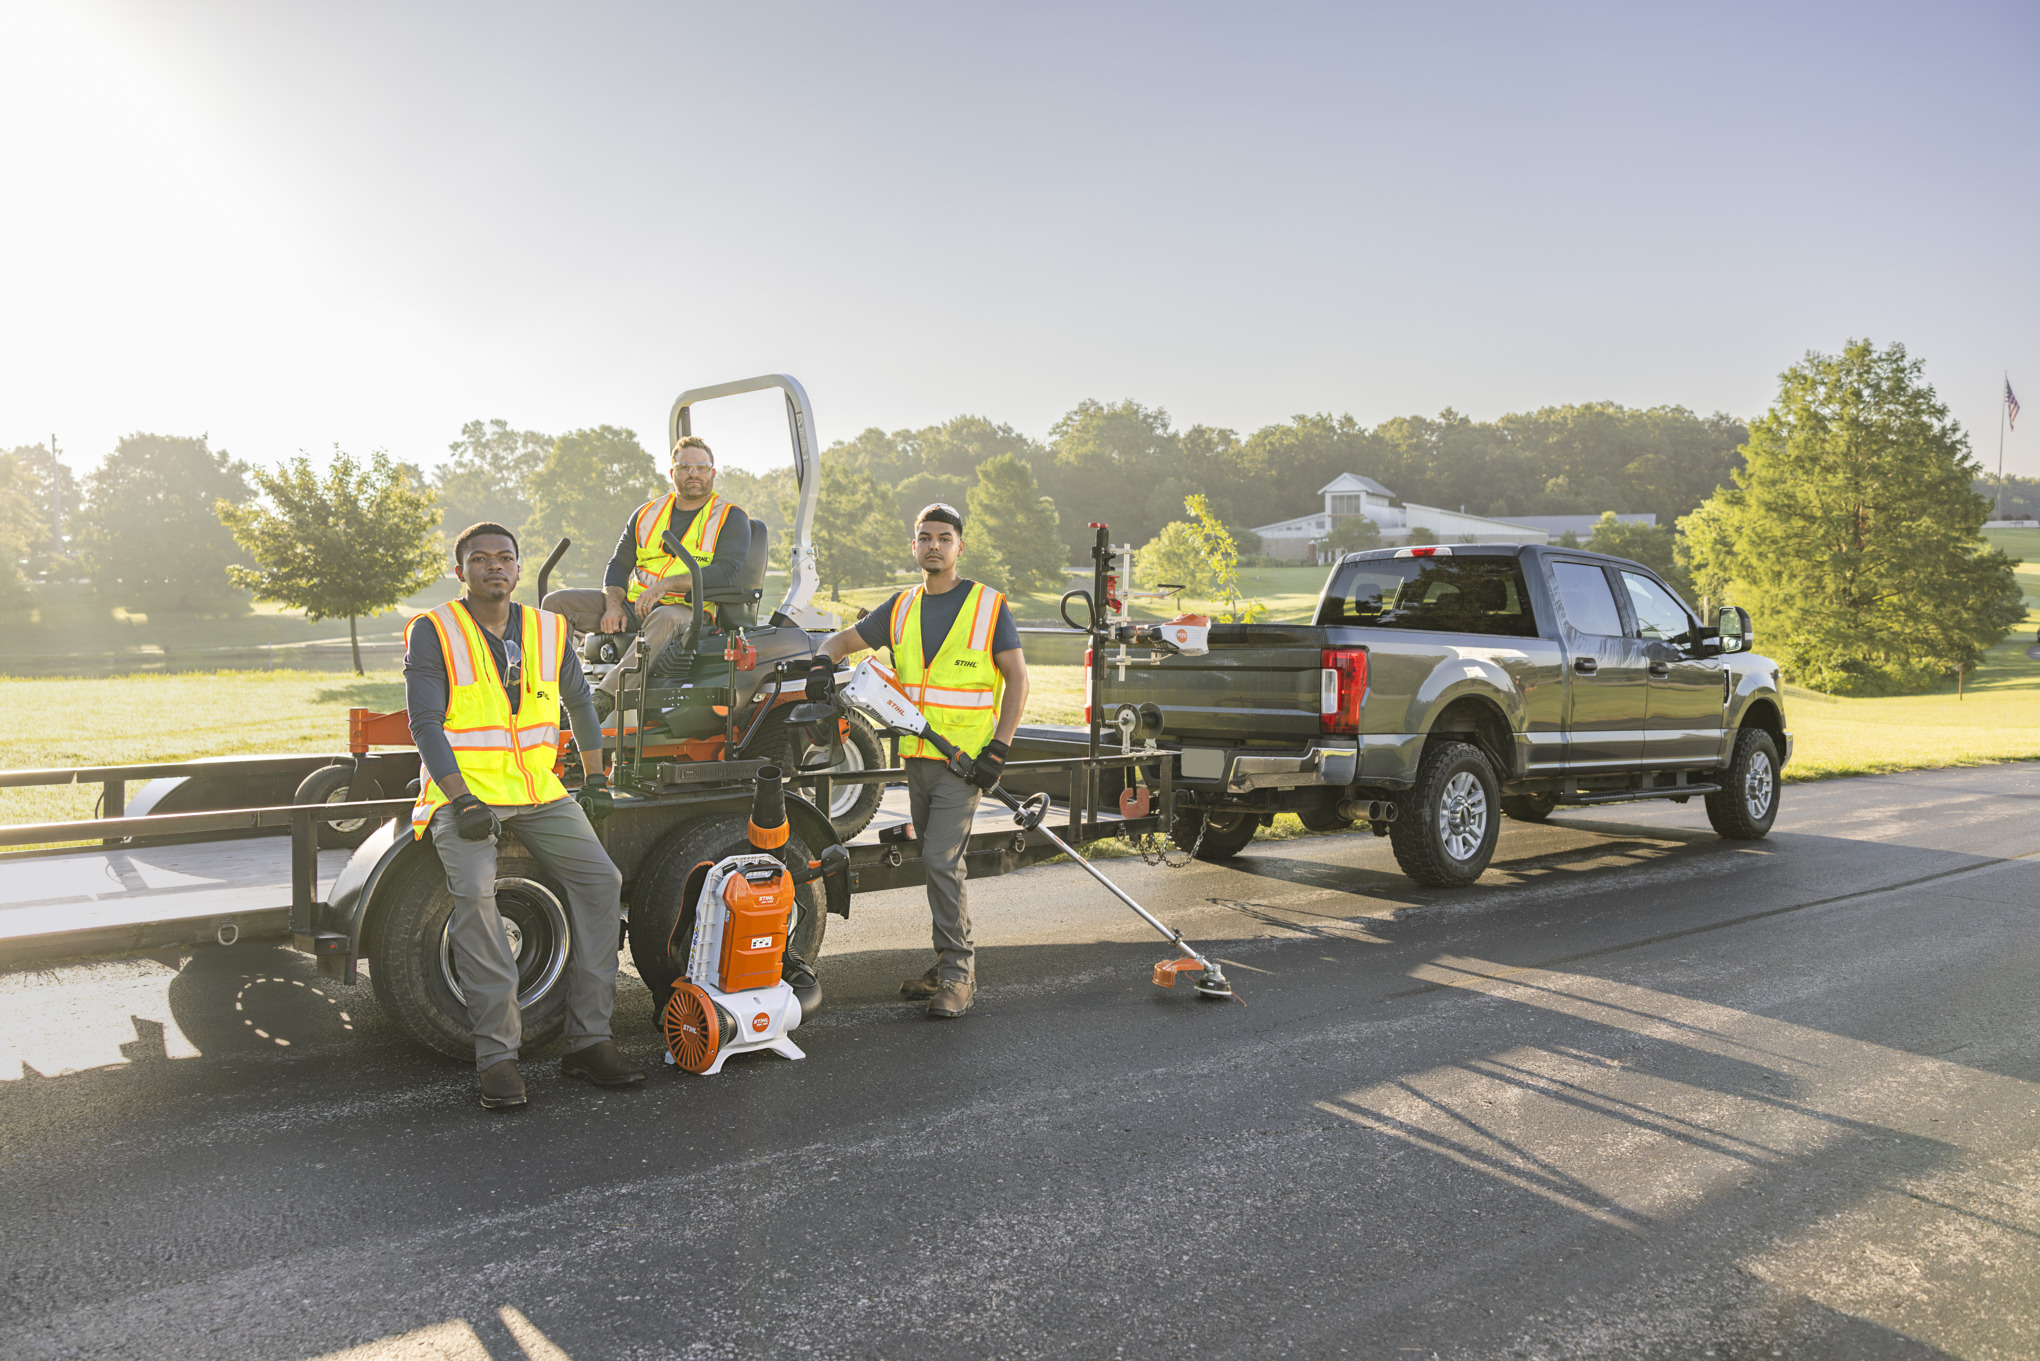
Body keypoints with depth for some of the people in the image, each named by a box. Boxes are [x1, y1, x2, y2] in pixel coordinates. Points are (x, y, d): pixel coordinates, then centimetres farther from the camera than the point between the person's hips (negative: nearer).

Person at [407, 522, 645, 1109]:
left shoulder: (548, 629, 10)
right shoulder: (433, 632, -2)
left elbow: (579, 702, 24)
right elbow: (425, 723, -9)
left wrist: (595, 779, 19)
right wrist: (461, 800, -19)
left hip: (539, 791, 4)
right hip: (464, 791, -4)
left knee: (600, 879, -13)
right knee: (474, 894, -29)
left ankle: (588, 1039, -5)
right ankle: (496, 1054, -21)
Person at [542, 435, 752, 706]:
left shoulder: (731, 519, 4)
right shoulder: (647, 513, 18)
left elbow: (726, 571, -11)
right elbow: (619, 564, 15)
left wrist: (666, 584, -21)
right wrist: (613, 605, -6)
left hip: (687, 610, -5)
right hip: (633, 605, 6)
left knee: (664, 618, -42)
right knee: (557, 601, -10)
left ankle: (606, 697, -49)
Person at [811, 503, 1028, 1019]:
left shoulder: (989, 605, -3)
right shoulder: (901, 608, 11)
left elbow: (1017, 677, -3)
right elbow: (841, 640, 17)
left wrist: (998, 748, -11)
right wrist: (823, 664, -8)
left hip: (965, 758, -6)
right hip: (917, 757, 6)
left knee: (941, 858, -14)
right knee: (939, 861, 12)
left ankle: (957, 974, -6)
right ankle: (953, 965, 22)